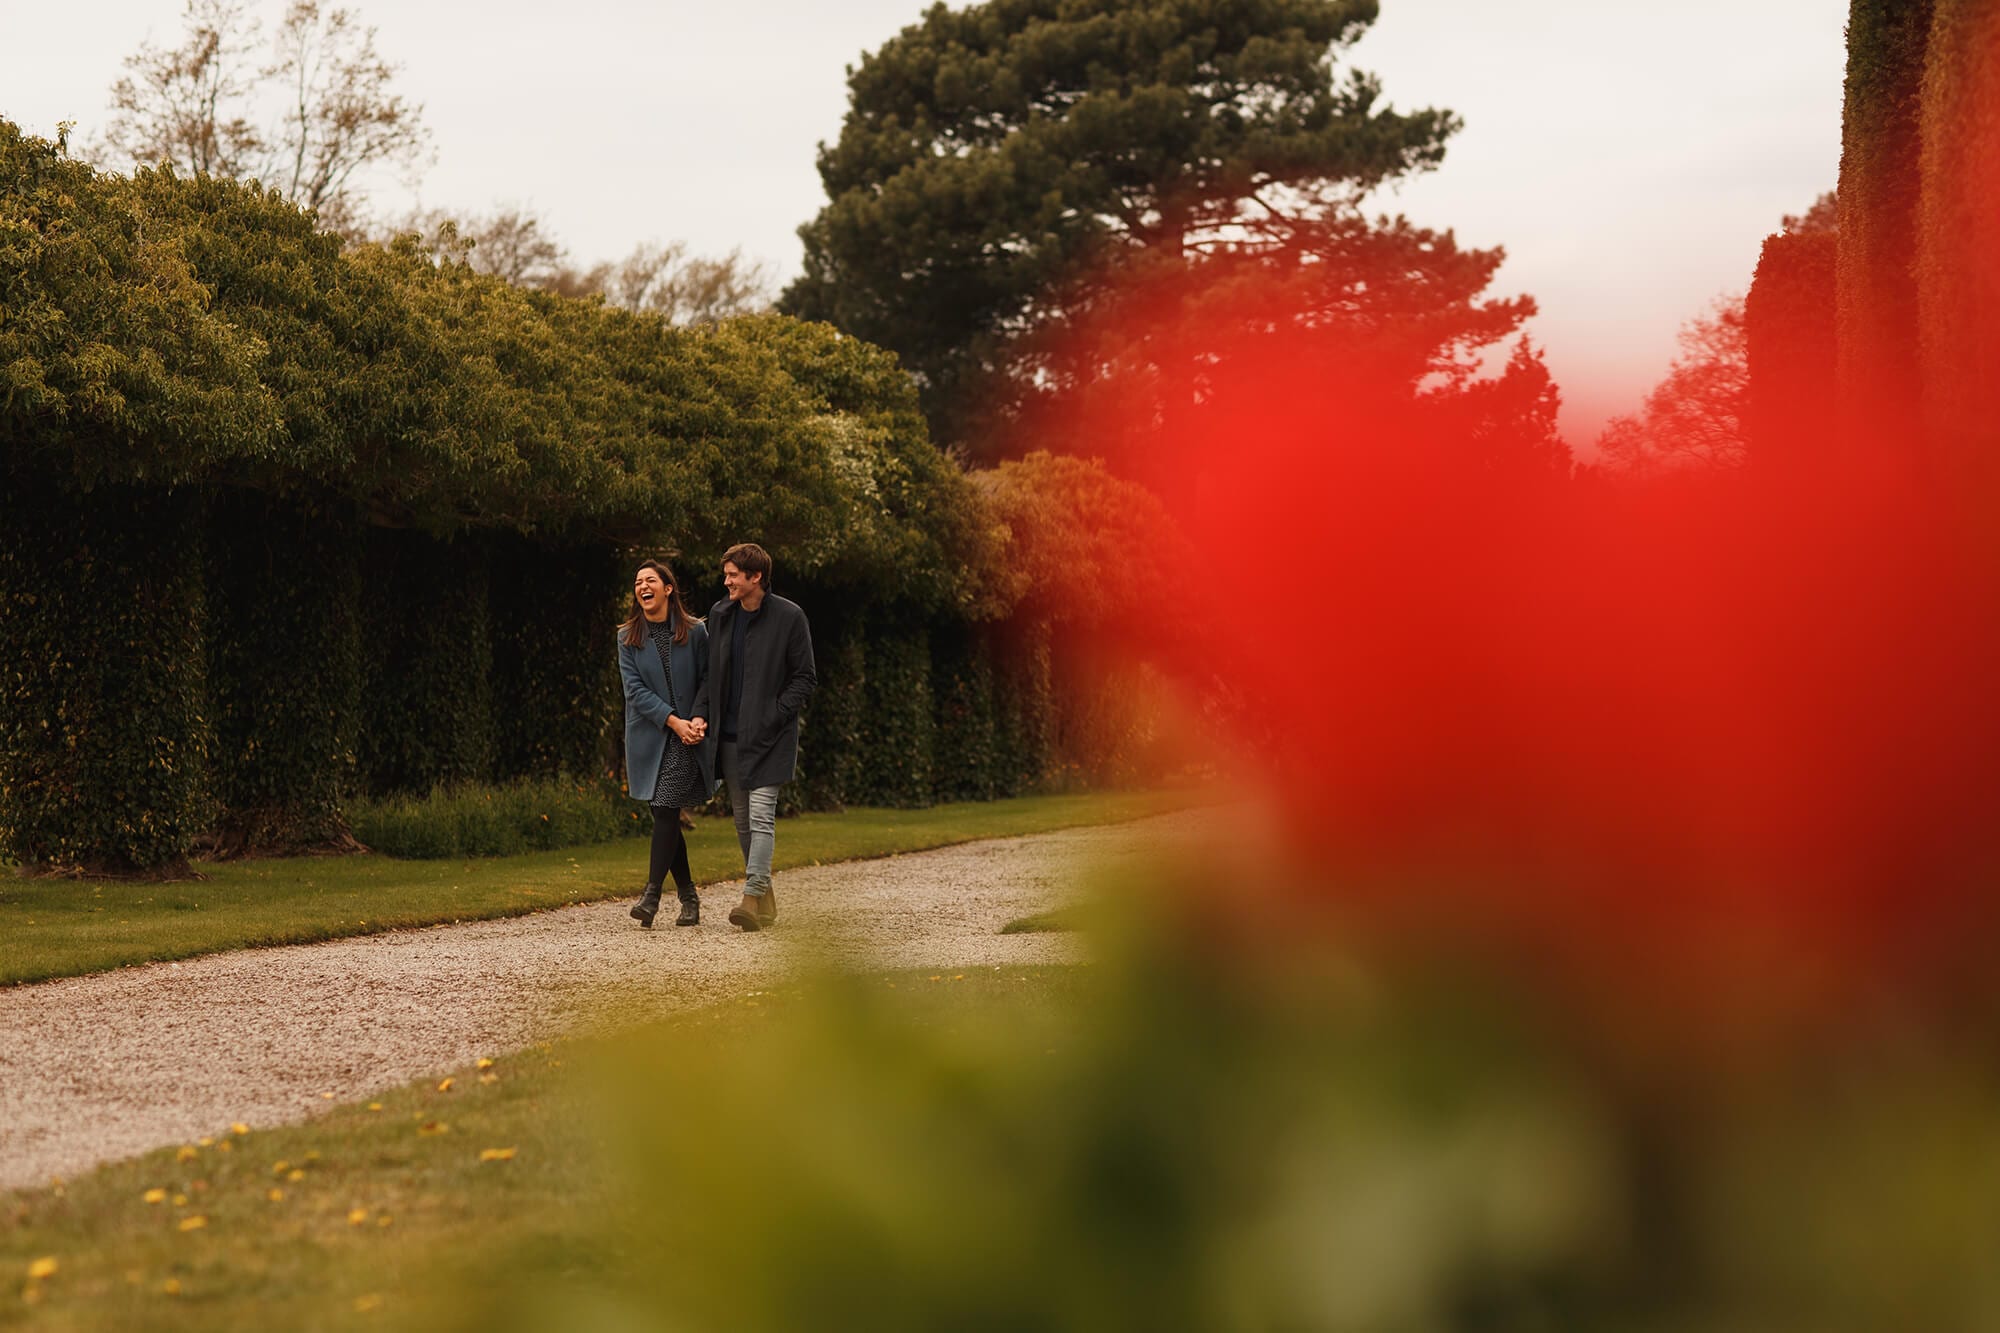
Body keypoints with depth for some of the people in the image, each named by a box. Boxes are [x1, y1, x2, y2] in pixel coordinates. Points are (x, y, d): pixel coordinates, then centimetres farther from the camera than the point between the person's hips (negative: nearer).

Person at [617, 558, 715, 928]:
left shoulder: (695, 632, 2)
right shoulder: (628, 637, 6)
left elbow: (708, 681, 5)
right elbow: (635, 689, -2)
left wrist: (699, 720, -11)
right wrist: (673, 721, -13)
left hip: (687, 742, -3)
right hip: (649, 739, 3)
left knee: (665, 811, -13)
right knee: (666, 816, 4)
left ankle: (651, 895, -14)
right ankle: (688, 898, 14)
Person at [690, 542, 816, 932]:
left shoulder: (788, 618, -7)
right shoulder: (720, 615, 9)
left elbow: (804, 678, -4)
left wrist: (774, 715, -14)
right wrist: (700, 713, 3)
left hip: (768, 737, -6)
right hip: (729, 737, 6)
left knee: (761, 817, -14)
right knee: (743, 820, 9)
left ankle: (752, 898, -21)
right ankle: (765, 905, 17)